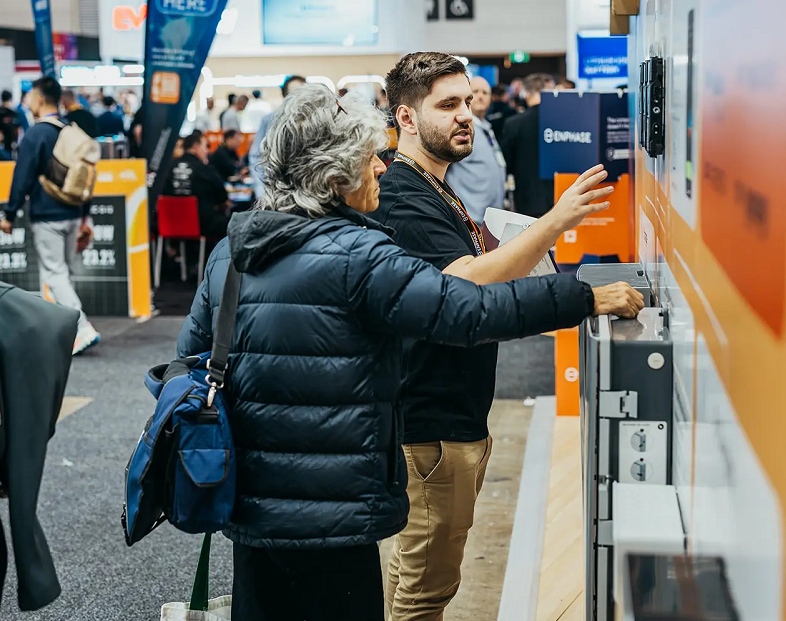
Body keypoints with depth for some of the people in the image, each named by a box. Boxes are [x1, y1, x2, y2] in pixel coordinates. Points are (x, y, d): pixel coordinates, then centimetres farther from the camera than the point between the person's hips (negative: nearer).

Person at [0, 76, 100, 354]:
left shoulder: (35, 134, -13)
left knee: (54, 274, -4)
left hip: (47, 217, -7)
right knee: (64, 273, 15)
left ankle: (83, 329, -15)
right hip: (72, 214, 7)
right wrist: (84, 216, 20)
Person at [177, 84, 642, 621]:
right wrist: (587, 299, -13)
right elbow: (471, 310, -21)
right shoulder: (356, 257, -16)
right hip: (327, 517, -7)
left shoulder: (229, 251, 7)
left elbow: (192, 356, 13)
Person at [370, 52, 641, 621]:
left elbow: (469, 293, 21)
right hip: (435, 424, -10)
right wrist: (557, 221, -38)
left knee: (415, 565, 21)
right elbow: (471, 287, -31)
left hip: (458, 418, 10)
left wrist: (579, 295, 11)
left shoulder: (437, 190, 16)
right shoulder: (404, 199, -18)